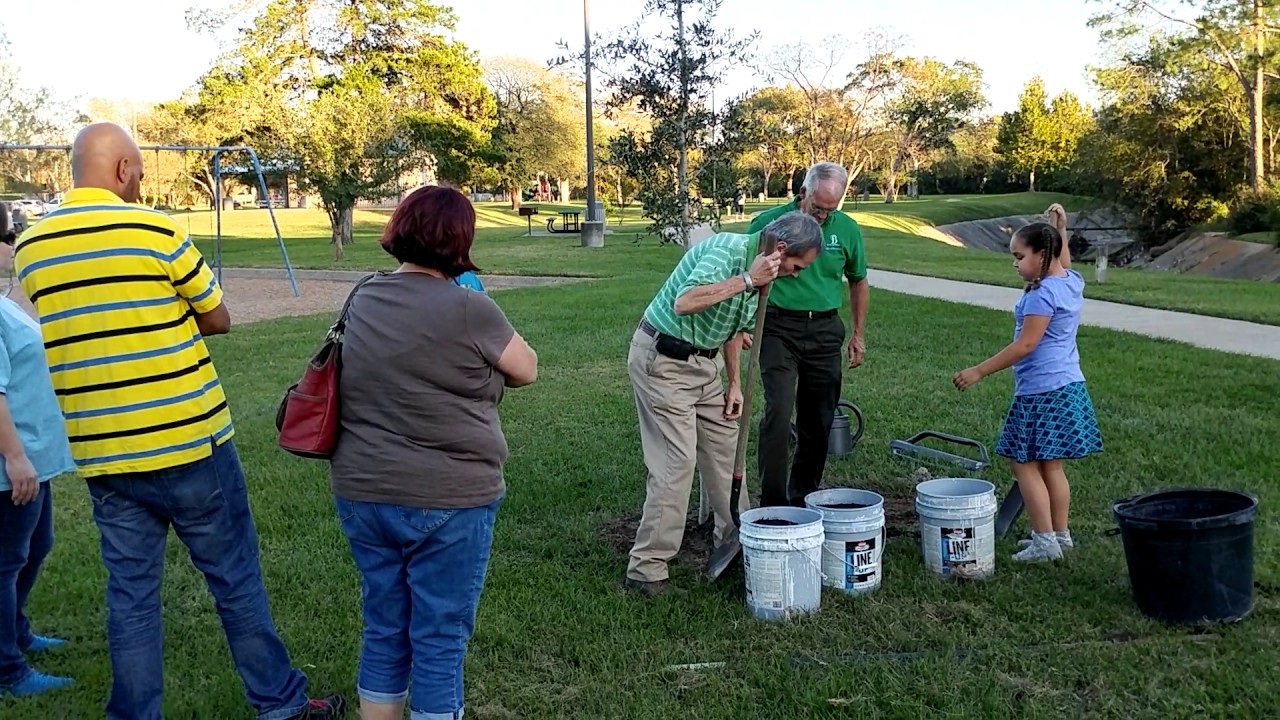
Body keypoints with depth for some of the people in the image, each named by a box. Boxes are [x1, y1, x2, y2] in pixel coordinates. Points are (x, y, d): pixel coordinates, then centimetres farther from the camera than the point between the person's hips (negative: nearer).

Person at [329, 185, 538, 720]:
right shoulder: (467, 308, -16)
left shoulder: (363, 300, 4)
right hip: (446, 502, -6)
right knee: (439, 641, 8)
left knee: (384, 631, 19)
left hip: (361, 494, 6)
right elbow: (527, 370, -3)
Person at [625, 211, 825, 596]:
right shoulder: (727, 249, -23)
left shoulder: (761, 272, 6)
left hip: (704, 362, 9)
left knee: (724, 446, 15)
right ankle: (646, 568, -4)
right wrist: (746, 281, -31)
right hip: (663, 361, -9)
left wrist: (734, 382, 15)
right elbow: (683, 303, -37)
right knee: (677, 461, -11)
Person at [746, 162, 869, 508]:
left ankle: (804, 497, 22)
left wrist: (857, 334, 15)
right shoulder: (768, 223, -7)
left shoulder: (846, 229, 3)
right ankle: (772, 502, -9)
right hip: (779, 327, -3)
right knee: (779, 410, -15)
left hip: (825, 330, 4)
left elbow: (858, 281, 17)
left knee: (819, 419, 7)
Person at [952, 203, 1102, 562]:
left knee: (1024, 464, -3)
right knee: (1051, 466, 15)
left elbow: (1025, 345, -21)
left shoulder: (1042, 294, -18)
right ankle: (1060, 534, 22)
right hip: (1069, 385, 10)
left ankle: (1045, 540, -2)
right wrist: (1060, 229, 29)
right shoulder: (1072, 281, 8)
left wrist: (979, 371, -18)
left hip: (1041, 390, -10)